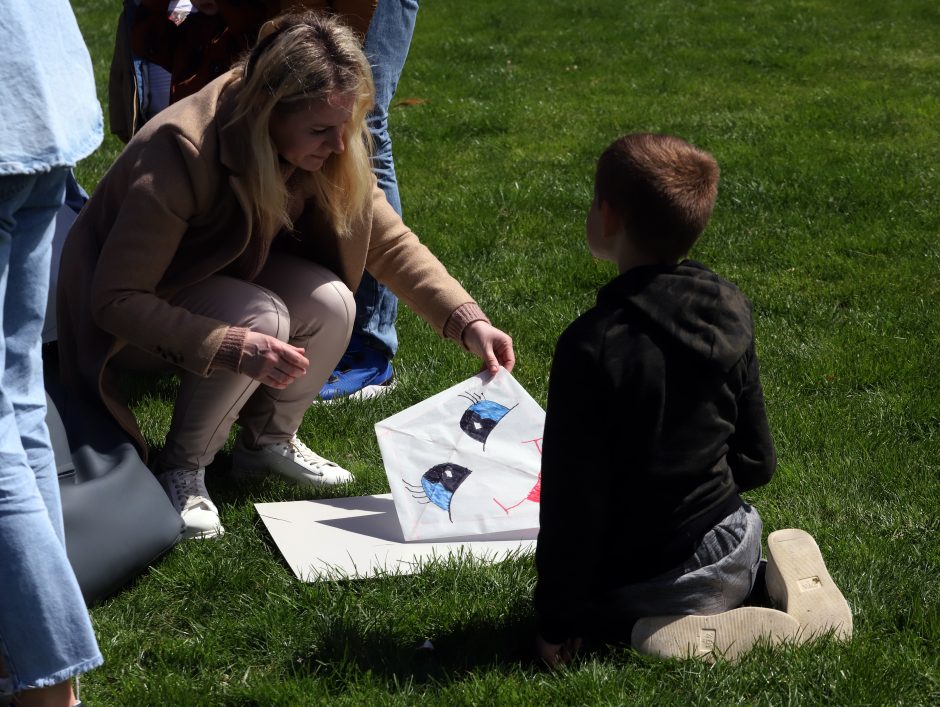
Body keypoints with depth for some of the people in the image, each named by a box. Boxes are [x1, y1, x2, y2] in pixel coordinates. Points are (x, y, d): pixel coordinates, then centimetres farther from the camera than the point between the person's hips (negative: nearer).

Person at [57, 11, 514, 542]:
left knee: (331, 305, -21)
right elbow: (116, 300, -33)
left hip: (226, 274, 6)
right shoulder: (179, 152, -36)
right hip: (136, 315, -6)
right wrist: (234, 349, -44)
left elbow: (390, 240, -8)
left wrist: (467, 321, -21)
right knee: (264, 319, -32)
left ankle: (269, 439, 4)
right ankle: (183, 468, -11)